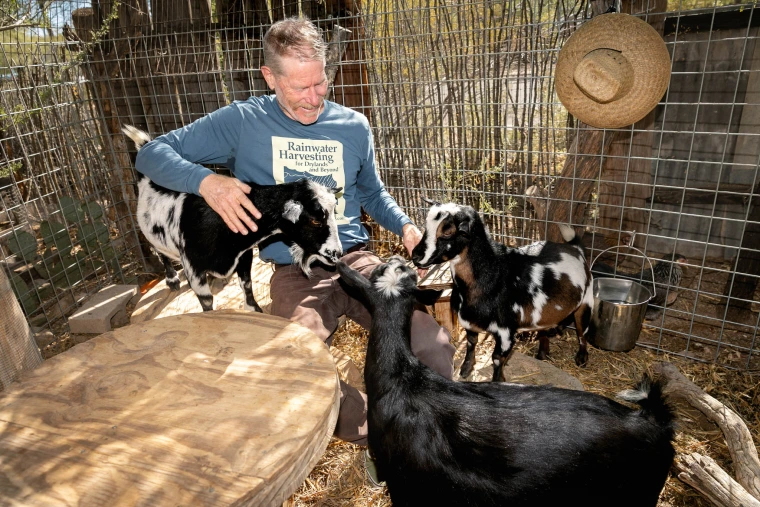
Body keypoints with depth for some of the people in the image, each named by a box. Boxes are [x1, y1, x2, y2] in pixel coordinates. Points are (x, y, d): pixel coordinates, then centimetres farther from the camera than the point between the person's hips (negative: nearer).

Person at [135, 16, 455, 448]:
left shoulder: (354, 126, 10)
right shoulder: (244, 122, 2)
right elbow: (152, 154, 3)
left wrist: (405, 226, 4)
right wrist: (207, 181, -18)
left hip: (356, 260, 2)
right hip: (294, 273, -1)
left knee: (434, 345, -21)